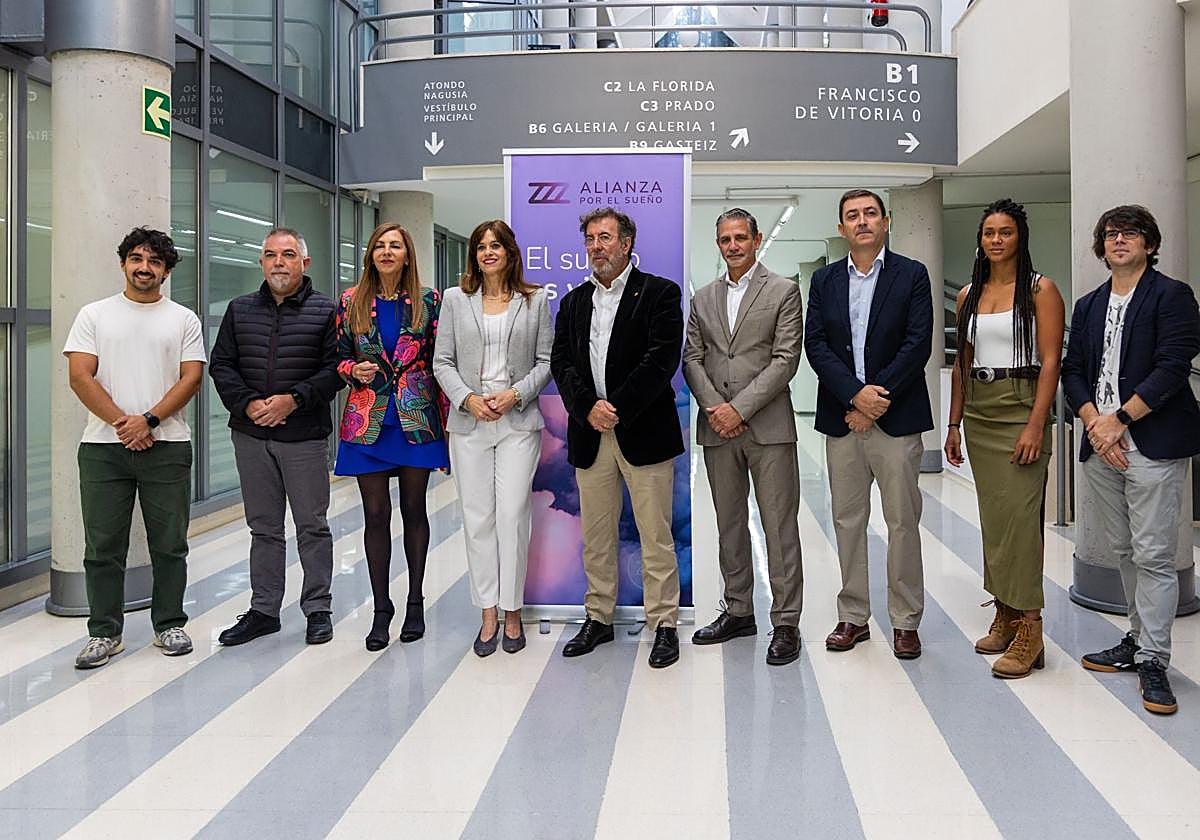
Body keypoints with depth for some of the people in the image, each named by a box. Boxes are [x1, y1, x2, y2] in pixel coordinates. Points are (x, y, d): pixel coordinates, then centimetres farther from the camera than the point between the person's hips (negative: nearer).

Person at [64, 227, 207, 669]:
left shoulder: (184, 319, 9)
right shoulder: (95, 314, 9)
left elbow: (191, 377, -1)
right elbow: (80, 375, -1)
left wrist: (149, 420, -13)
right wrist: (121, 422, -11)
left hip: (167, 446, 0)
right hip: (103, 447, 0)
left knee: (169, 544, 6)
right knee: (103, 546, 4)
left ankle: (170, 625, 19)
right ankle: (104, 632, 15)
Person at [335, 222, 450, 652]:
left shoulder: (428, 300, 2)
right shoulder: (351, 302, 5)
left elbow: (440, 361, 2)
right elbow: (338, 357, 12)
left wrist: (447, 419, -2)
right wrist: (355, 370, -11)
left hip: (417, 418, -1)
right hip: (368, 419, 1)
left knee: (414, 508, 7)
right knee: (376, 513, 2)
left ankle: (415, 602, 20)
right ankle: (381, 608, 13)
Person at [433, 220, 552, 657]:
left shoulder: (535, 300, 7)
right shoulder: (455, 299, 9)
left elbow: (545, 361, 5)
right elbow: (442, 362, 7)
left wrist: (515, 394, -9)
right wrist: (468, 399, -8)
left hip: (518, 421, -1)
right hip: (469, 422, 1)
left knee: (513, 515, -5)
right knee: (477, 518, 3)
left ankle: (512, 611, 9)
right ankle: (488, 614, 12)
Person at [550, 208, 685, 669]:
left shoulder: (659, 294, 0)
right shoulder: (573, 302, 15)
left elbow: (661, 360, -11)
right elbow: (561, 362, 6)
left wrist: (617, 410, -15)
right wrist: (589, 408, -11)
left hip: (644, 432, -4)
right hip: (589, 436, 5)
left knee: (656, 536, 0)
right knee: (595, 535, 11)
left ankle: (663, 625, 10)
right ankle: (598, 618, 23)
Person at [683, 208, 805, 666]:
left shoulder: (783, 291, 1)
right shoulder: (703, 298, 14)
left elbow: (785, 359, -7)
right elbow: (692, 358, 10)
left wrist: (740, 408, -13)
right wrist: (713, 407, -7)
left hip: (768, 426, -4)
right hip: (718, 428, 5)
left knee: (780, 528, -2)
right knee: (729, 525, 12)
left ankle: (785, 623, 5)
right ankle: (738, 611, 23)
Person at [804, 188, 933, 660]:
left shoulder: (911, 275, 2)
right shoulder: (825, 281, 10)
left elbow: (918, 343, -7)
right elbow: (816, 344, 0)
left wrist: (876, 399, -13)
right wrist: (856, 393, -13)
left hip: (897, 417, -3)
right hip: (842, 417, 3)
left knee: (903, 522, 1)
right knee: (847, 520, 8)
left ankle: (905, 621, 12)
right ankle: (853, 616, 19)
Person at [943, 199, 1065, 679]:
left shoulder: (1040, 290, -3)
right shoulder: (969, 295, 13)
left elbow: (1050, 361, -9)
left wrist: (1036, 425, -18)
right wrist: (954, 424, 12)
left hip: (1021, 408, -6)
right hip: (978, 412, 6)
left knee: (1018, 516, -10)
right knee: (992, 515, 8)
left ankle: (1029, 631, -6)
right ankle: (1004, 615, 16)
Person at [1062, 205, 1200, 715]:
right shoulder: (1088, 306, 17)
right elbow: (1073, 372, 10)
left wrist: (1119, 420, -15)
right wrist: (1094, 424, -6)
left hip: (1153, 444, -6)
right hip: (1099, 445, 6)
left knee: (1153, 555, -6)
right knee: (1124, 551, 13)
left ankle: (1152, 660, 2)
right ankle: (1139, 640, 25)